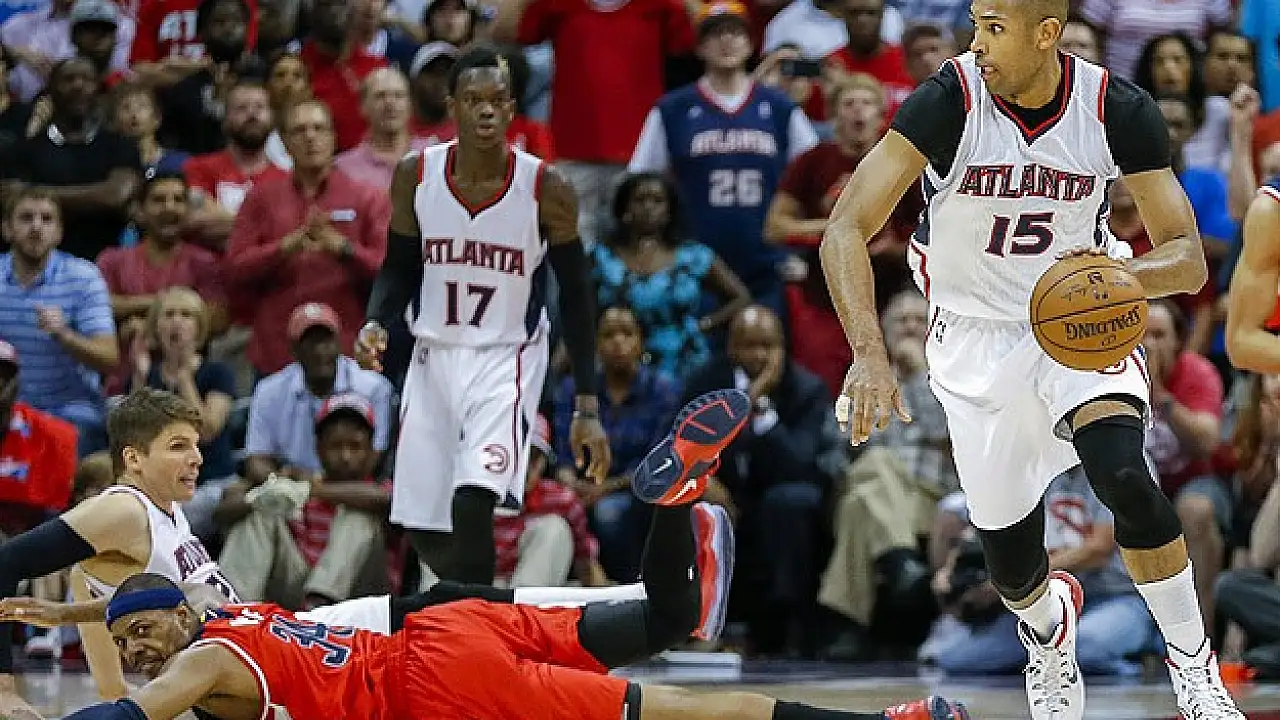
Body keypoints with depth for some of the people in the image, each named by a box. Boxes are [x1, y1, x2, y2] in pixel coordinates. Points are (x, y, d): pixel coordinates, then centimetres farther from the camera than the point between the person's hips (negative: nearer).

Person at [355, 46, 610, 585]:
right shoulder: (415, 175, -6)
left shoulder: (545, 188, -12)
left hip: (507, 359, -4)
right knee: (422, 525, 8)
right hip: (434, 355, 4)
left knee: (474, 501, -25)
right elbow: (399, 269, 7)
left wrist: (587, 406, -7)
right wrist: (374, 324, -15)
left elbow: (576, 297, -4)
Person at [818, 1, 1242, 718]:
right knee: (1012, 563, 5)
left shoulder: (1119, 111, -17)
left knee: (1125, 477, -28)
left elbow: (1188, 259, -13)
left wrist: (1125, 273, -37)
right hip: (977, 337, 0)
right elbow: (846, 229, -27)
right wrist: (870, 353, -42)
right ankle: (1051, 630, 45)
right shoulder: (950, 100, -23)